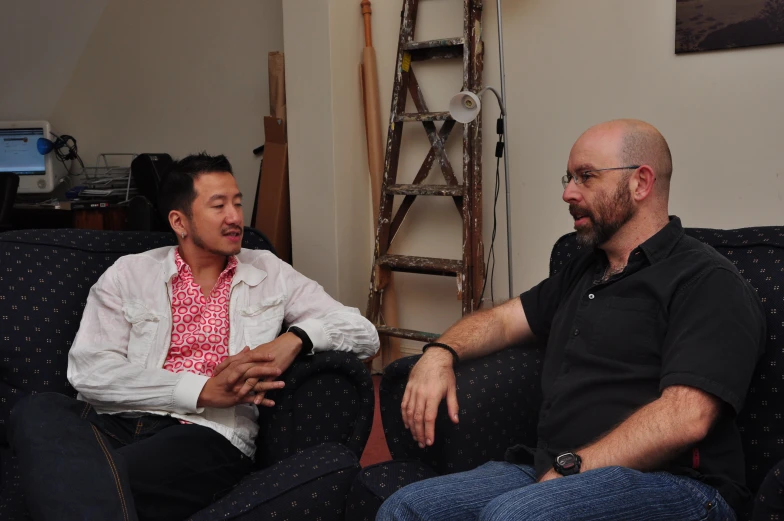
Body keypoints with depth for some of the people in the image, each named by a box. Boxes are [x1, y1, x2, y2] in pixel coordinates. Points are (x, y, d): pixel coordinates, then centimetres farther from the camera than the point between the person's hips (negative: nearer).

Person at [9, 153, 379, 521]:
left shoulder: (270, 274, 15)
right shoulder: (128, 273, 11)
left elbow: (364, 333, 11)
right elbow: (88, 370, -3)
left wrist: (295, 338, -11)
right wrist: (204, 390, -13)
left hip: (209, 435, -3)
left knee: (93, 481, -34)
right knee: (37, 413, -31)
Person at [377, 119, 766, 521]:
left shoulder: (706, 281, -7)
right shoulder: (584, 269, 22)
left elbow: (685, 417, -19)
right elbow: (504, 319, 23)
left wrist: (570, 468, -20)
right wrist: (441, 352, 2)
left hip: (668, 484, -7)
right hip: (549, 472, 8)